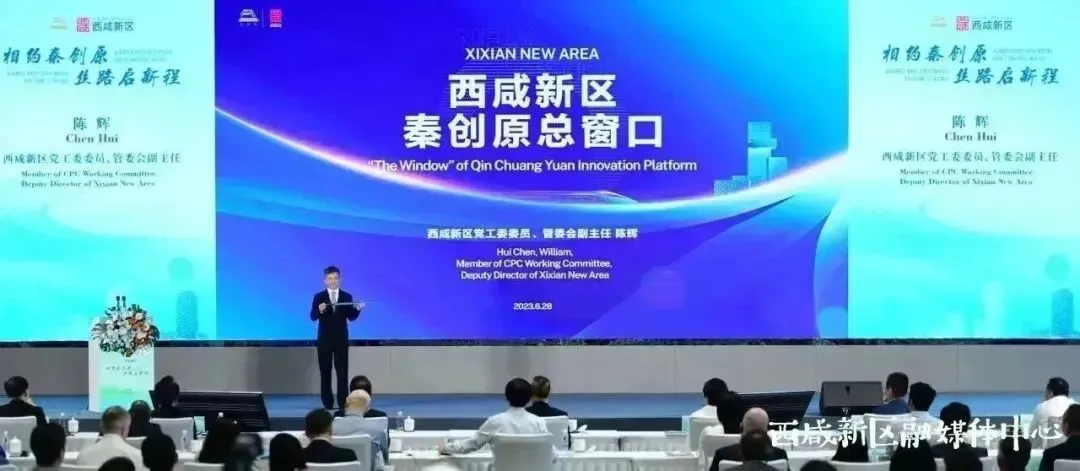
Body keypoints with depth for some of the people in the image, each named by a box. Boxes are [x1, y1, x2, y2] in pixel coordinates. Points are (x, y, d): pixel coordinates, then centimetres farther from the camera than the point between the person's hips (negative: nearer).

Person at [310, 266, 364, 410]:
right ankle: (328, 403, 8)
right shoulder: (318, 297, 1)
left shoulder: (347, 297, 5)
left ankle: (343, 403, -1)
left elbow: (351, 317, 0)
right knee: (325, 372, 3)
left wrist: (358, 309, -20)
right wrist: (319, 310, -29)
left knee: (342, 372, -2)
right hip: (324, 340, 0)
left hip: (341, 340, 0)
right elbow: (313, 317, -8)